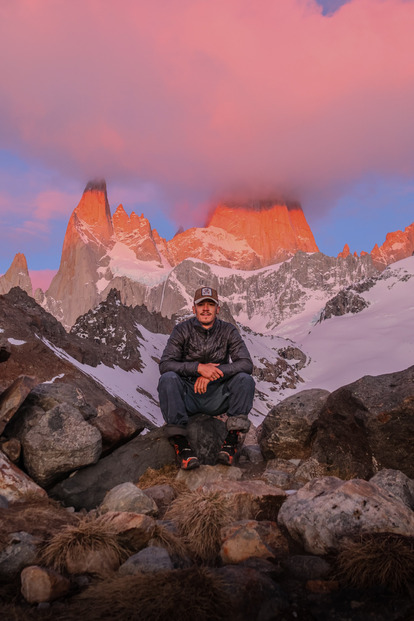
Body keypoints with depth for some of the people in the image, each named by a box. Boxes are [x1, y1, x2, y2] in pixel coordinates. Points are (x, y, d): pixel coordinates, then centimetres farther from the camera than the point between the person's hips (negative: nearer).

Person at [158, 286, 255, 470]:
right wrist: (198, 367, -30)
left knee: (245, 379, -24)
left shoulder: (228, 331, -3)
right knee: (168, 378, -30)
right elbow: (164, 364, -16)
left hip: (217, 397, 1)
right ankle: (180, 441, -27)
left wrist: (213, 373, -26)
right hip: (187, 396, -1)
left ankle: (232, 439, -22)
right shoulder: (182, 330, -6)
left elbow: (246, 364, -14)